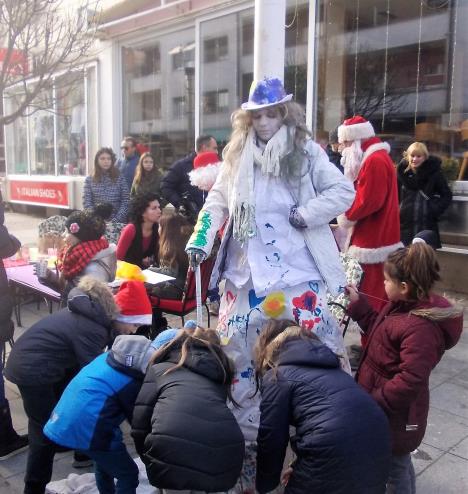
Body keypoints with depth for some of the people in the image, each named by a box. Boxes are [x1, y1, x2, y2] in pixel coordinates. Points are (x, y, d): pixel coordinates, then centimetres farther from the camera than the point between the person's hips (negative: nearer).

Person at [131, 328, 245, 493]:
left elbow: (140, 425, 14)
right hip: (226, 449, 4)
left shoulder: (159, 368, 22)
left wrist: (151, 463, 29)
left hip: (174, 444, -3)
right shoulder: (220, 369, 33)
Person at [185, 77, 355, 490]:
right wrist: (200, 240, -4)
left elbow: (344, 191, -4)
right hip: (247, 272, 4)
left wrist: (305, 214, -15)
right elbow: (218, 201, 9)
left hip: (298, 271, -3)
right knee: (234, 351, 8)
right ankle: (245, 435, 27)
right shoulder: (238, 156, 9)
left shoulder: (305, 152, -1)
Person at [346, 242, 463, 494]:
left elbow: (409, 381, -33)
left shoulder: (421, 328, -33)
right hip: (384, 407, 9)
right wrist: (357, 304, 9)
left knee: (395, 464, 14)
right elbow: (378, 328, 16)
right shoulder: (401, 306, -1)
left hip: (395, 415, -9)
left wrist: (374, 402, -26)